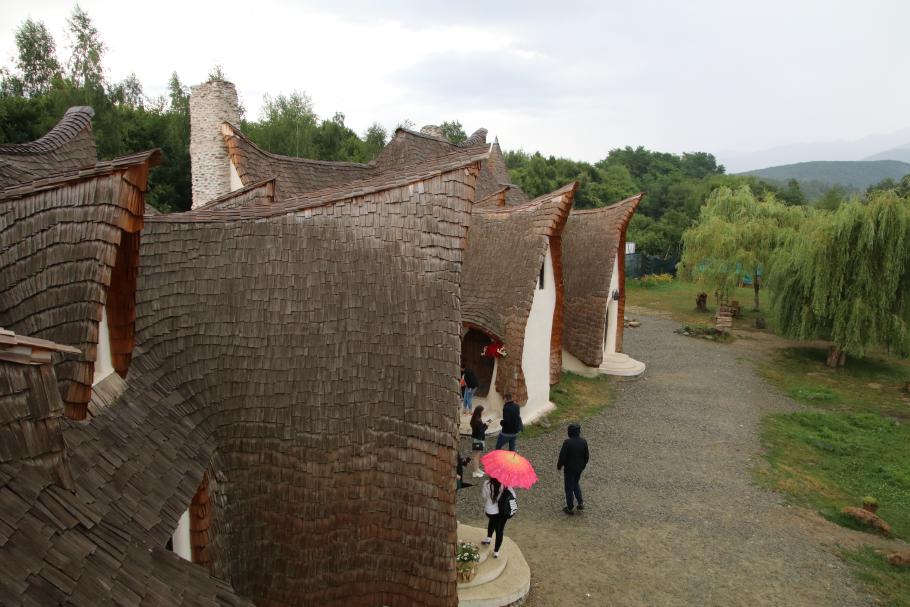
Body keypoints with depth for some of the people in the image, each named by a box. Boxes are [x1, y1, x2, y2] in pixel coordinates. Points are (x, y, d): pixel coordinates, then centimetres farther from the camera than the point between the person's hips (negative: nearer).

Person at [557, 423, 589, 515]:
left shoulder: (567, 442, -24)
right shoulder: (583, 442, -8)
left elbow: (562, 456, -18)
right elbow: (586, 456, 3)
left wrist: (559, 466, -2)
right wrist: (583, 465, 18)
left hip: (569, 469, -5)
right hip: (579, 468, 5)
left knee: (569, 488, 9)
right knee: (576, 484, 27)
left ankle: (570, 508, 19)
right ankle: (581, 502, 22)